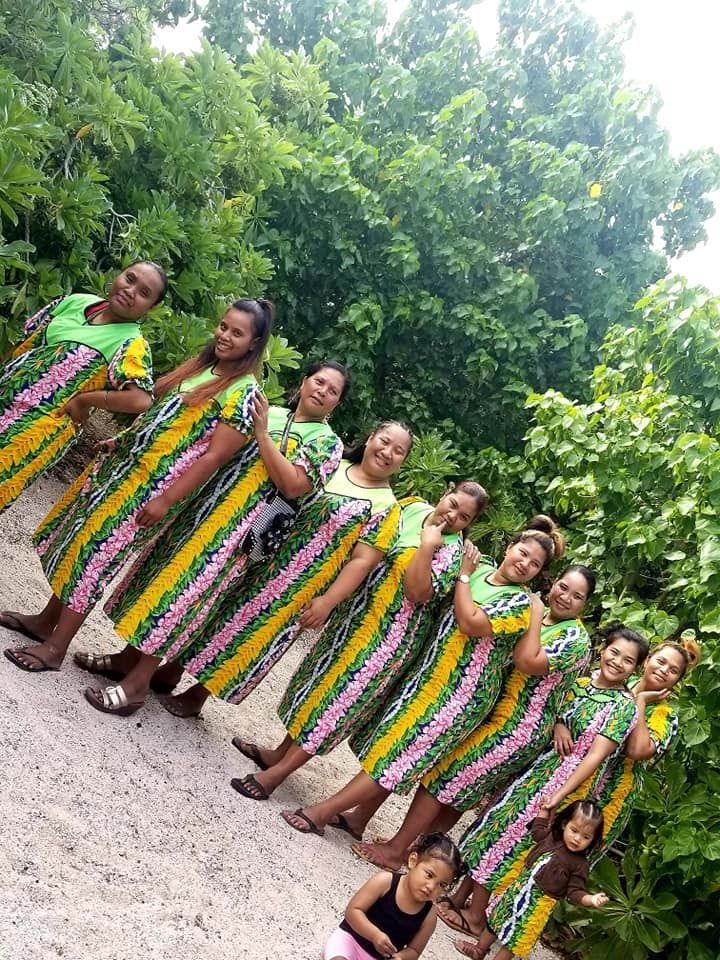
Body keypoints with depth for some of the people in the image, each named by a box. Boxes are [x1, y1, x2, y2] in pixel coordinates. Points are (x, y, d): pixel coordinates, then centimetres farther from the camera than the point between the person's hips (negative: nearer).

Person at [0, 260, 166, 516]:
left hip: (41, 424, -6)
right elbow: (25, 343, 16)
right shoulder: (76, 301, 5)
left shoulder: (132, 345, -14)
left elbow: (141, 401, -29)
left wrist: (84, 399, -19)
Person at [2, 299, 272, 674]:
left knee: (94, 555, -3)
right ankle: (46, 620, 32)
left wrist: (167, 500, -19)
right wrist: (120, 440, 12)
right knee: (77, 542, 15)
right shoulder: (198, 365, 10)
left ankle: (55, 648, 10)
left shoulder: (244, 393, -15)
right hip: (122, 464, 8)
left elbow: (215, 456, -19)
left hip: (152, 487, -8)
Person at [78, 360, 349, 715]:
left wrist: (260, 434, -16)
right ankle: (129, 656, 28)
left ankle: (136, 685, 1)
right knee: (164, 574, 11)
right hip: (201, 508, 6)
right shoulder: (266, 413, 13)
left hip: (236, 530, -6)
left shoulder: (327, 442, -2)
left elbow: (293, 486, -17)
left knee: (182, 593, -9)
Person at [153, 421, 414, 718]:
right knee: (225, 608, 11)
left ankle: (197, 695, 25)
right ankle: (172, 668, 31)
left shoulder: (386, 506, -7)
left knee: (255, 635, 6)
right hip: (265, 557, 3)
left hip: (299, 585, -3)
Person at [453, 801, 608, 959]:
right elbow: (537, 831, 17)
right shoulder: (552, 835, -5)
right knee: (496, 918, 23)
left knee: (516, 938, 5)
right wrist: (544, 811, 15)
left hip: (539, 903, -6)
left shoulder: (580, 864, -20)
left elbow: (575, 892, -19)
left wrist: (591, 899, -38)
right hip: (520, 887, 6)